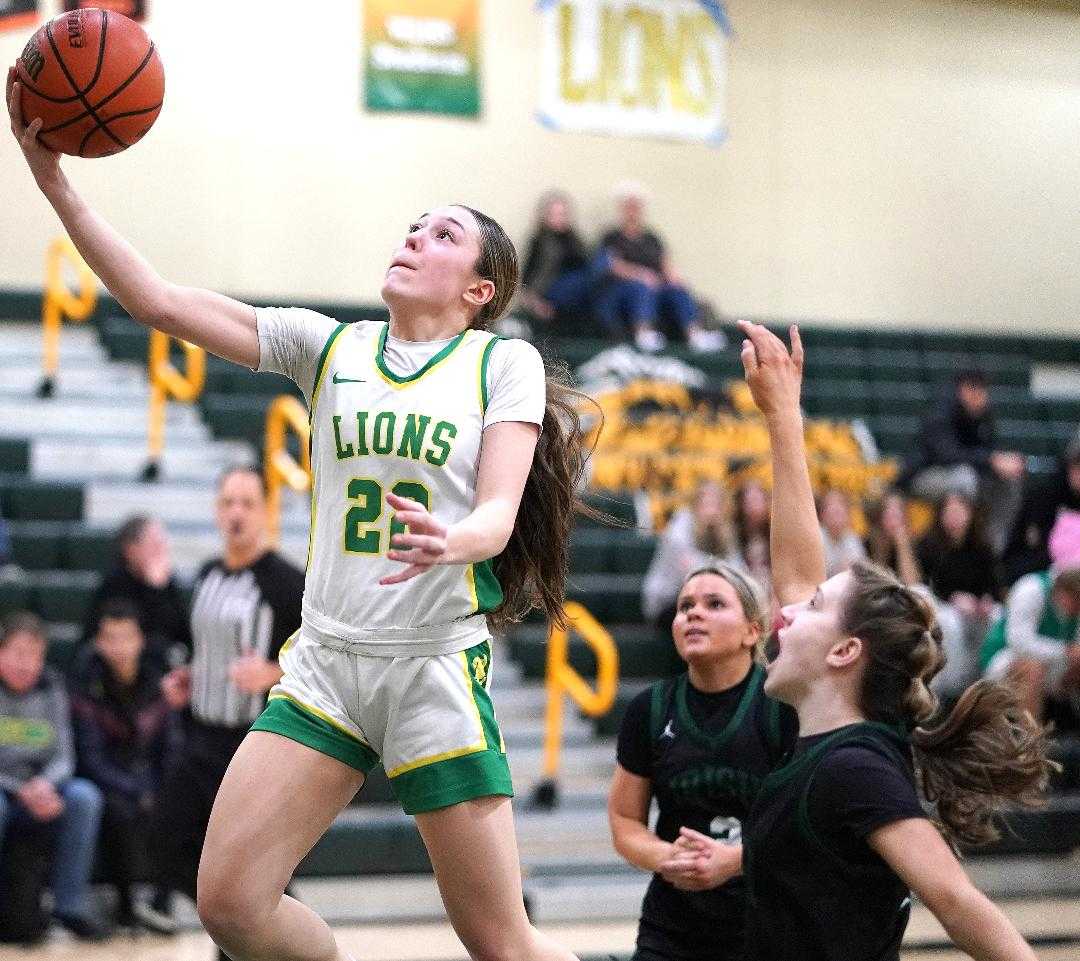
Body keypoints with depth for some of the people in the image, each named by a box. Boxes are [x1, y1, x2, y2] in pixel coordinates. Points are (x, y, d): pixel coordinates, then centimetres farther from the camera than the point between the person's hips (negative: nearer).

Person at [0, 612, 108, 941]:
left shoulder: (50, 688, 5)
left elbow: (64, 756, 3)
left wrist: (44, 784, -20)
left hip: (38, 793, 4)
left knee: (84, 796, -25)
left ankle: (71, 904, -19)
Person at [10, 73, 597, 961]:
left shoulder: (503, 362, 2)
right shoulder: (328, 346, 9)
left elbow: (498, 513, -8)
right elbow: (158, 300, 4)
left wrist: (450, 542, -33)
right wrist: (54, 180, -4)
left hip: (438, 667, -4)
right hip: (325, 661, 4)